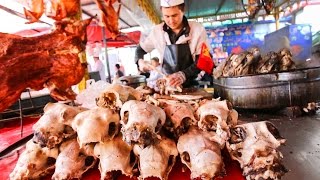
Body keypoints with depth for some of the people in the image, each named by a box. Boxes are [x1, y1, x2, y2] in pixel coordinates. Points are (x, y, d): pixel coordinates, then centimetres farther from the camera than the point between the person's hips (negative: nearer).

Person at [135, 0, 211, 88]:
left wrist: (184, 74, -25)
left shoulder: (198, 29, -7)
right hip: (166, 84, 2)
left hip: (192, 85, -1)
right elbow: (140, 49, 15)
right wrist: (140, 61, -9)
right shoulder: (157, 31, 0)